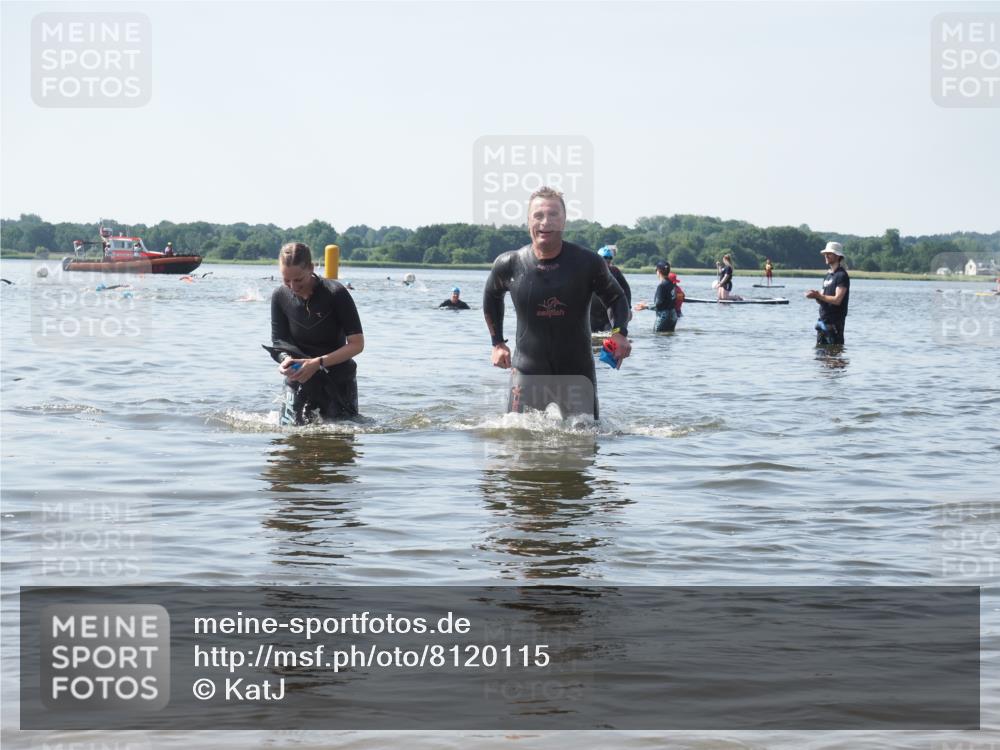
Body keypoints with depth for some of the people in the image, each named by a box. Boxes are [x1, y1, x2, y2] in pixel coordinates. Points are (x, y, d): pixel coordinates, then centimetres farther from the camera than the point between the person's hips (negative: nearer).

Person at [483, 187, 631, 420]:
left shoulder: (588, 263, -8)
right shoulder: (509, 264, -4)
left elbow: (615, 297, 7)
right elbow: (492, 296, 18)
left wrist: (619, 332, -12)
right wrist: (497, 343, 14)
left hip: (577, 373, 0)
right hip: (528, 372, 0)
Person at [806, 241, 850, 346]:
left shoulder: (842, 275, -10)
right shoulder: (828, 275, 17)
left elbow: (837, 300, -18)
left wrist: (818, 296, -18)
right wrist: (815, 295, -4)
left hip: (834, 322, -9)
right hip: (823, 320, 9)